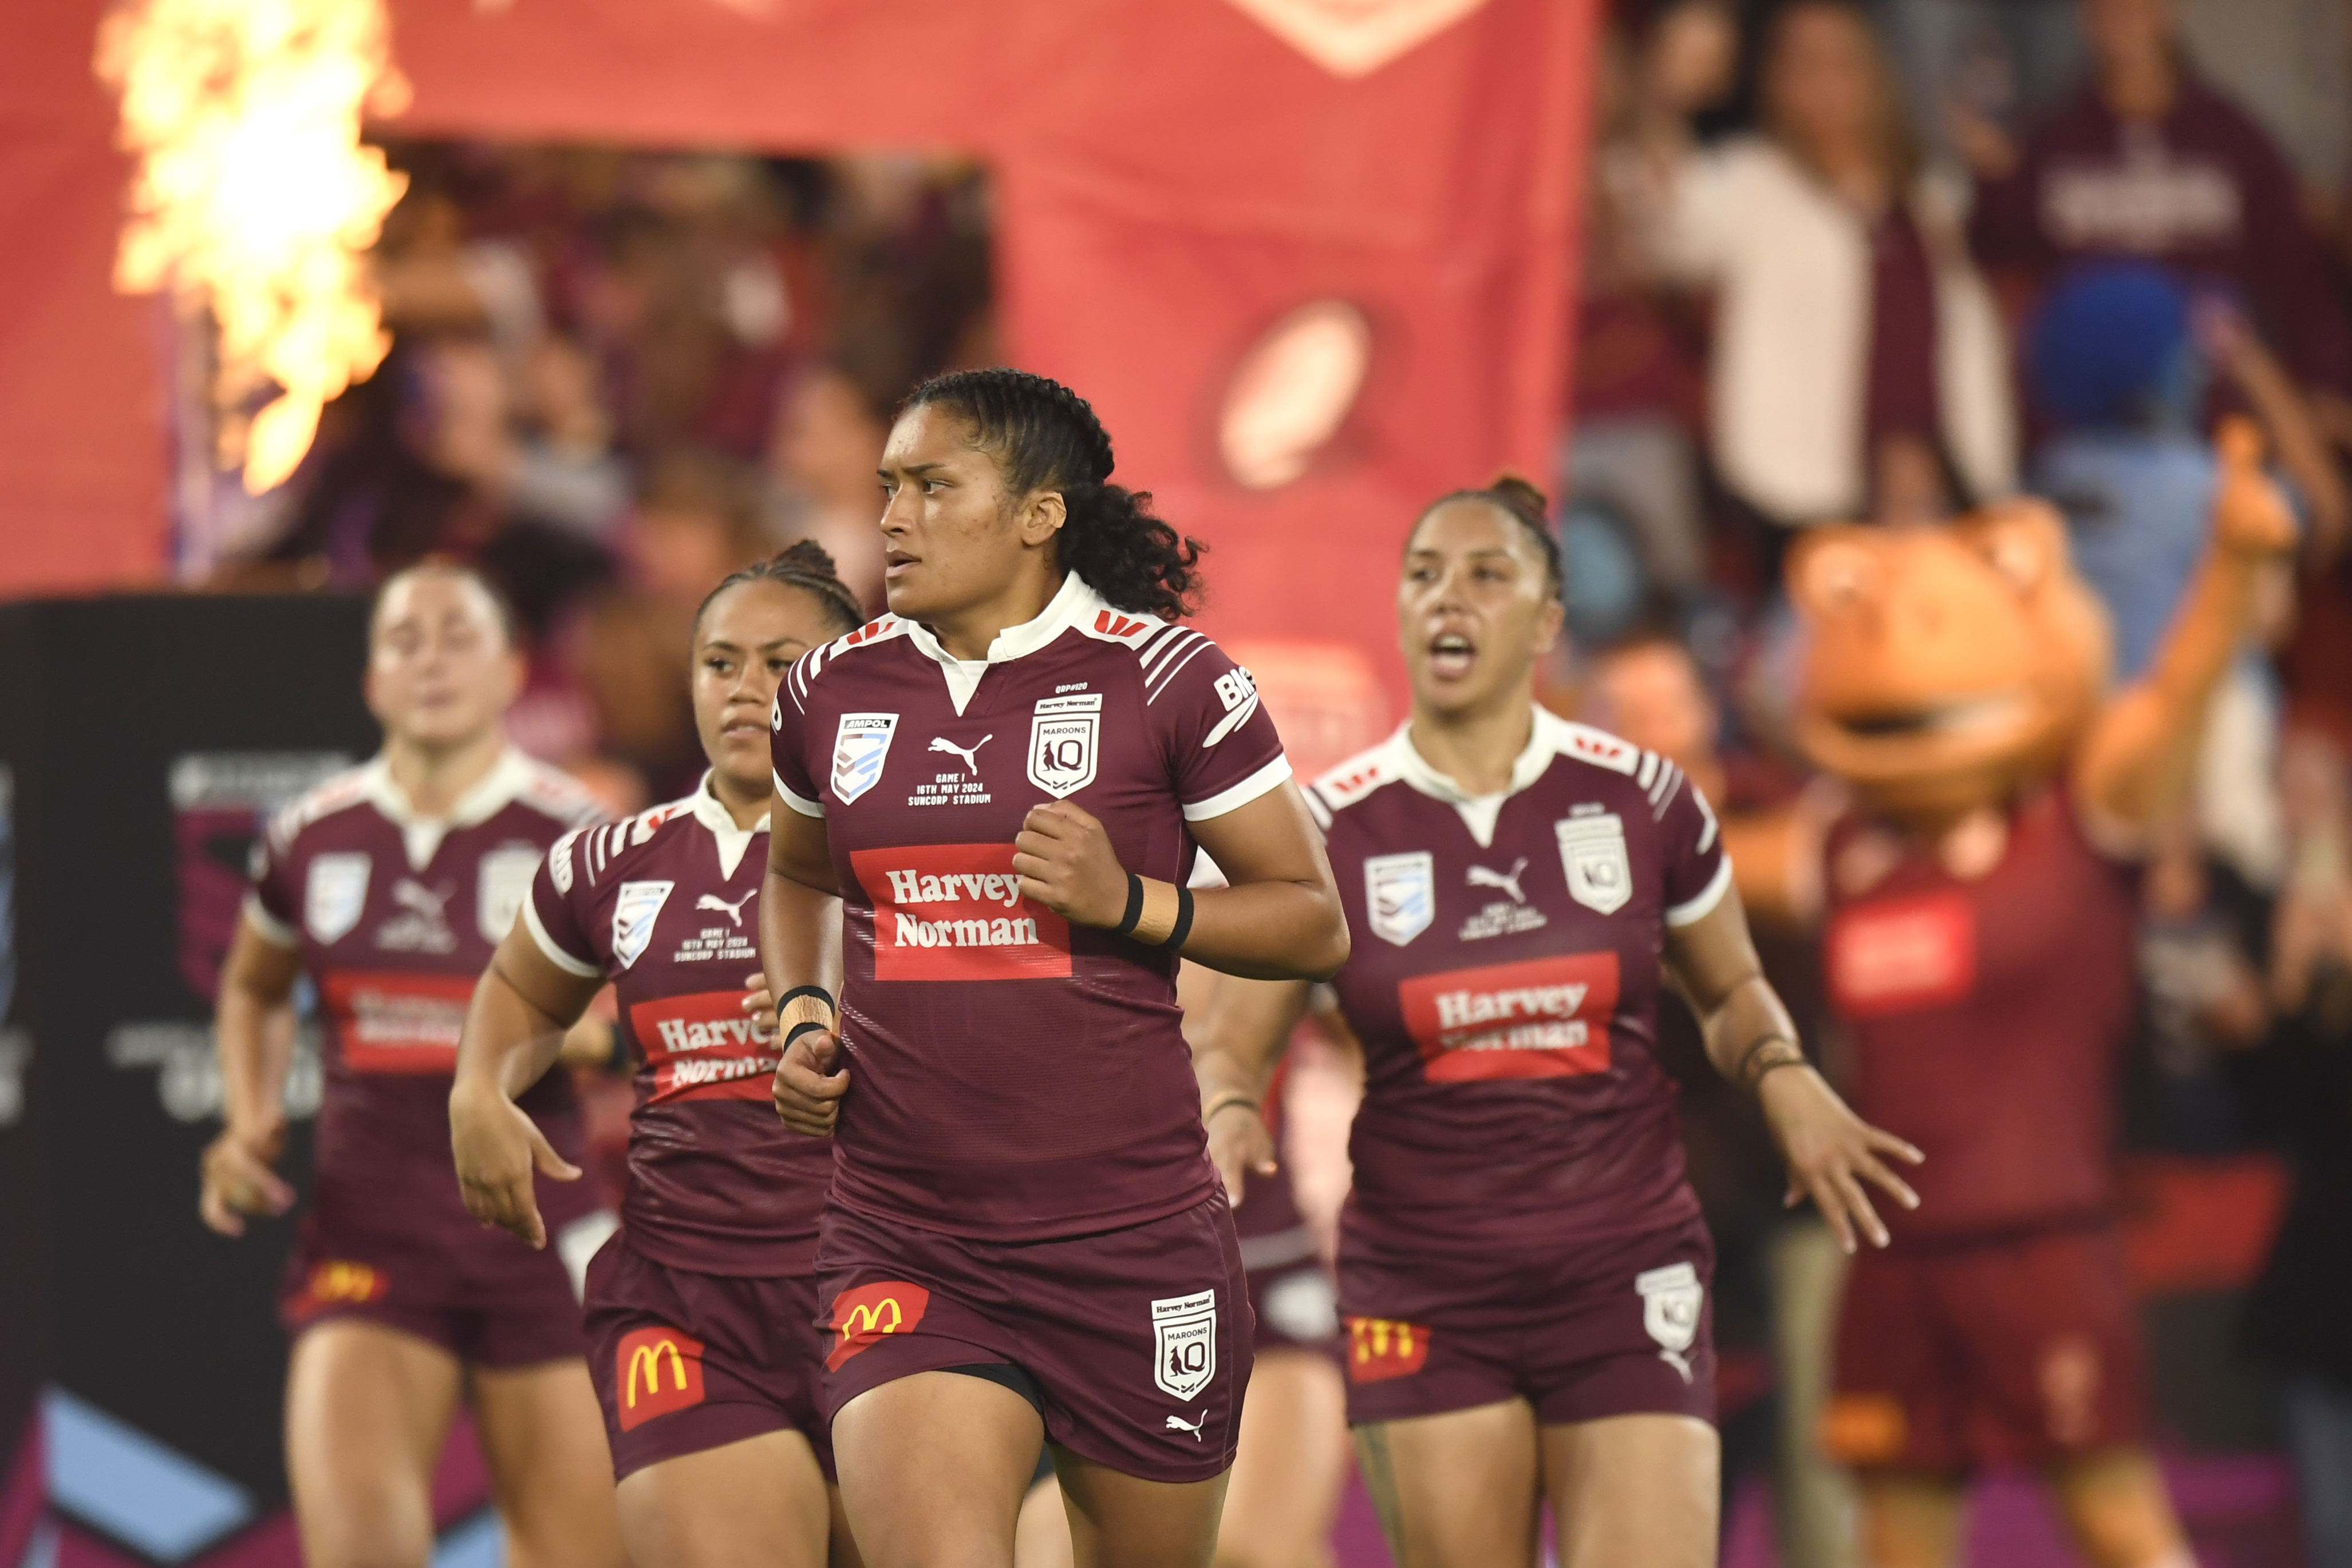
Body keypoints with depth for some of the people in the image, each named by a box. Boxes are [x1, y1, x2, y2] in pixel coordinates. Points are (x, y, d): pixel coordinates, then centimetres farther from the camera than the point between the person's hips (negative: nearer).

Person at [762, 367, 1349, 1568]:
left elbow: (1315, 922, 1)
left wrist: (1131, 903, -14)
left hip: (1131, 1235, -1)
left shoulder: (1162, 678, -3)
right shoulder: (834, 691, 8)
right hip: (903, 1241, 2)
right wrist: (802, 1013, 9)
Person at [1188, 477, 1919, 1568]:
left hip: (1624, 1274, 0)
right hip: (1424, 1295, 0)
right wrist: (1229, 1114, -19)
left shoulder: (1640, 800, 2)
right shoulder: (1328, 827, 0)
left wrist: (1783, 1079, -4)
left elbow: (1730, 994, 17)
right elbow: (1231, 1041, 3)